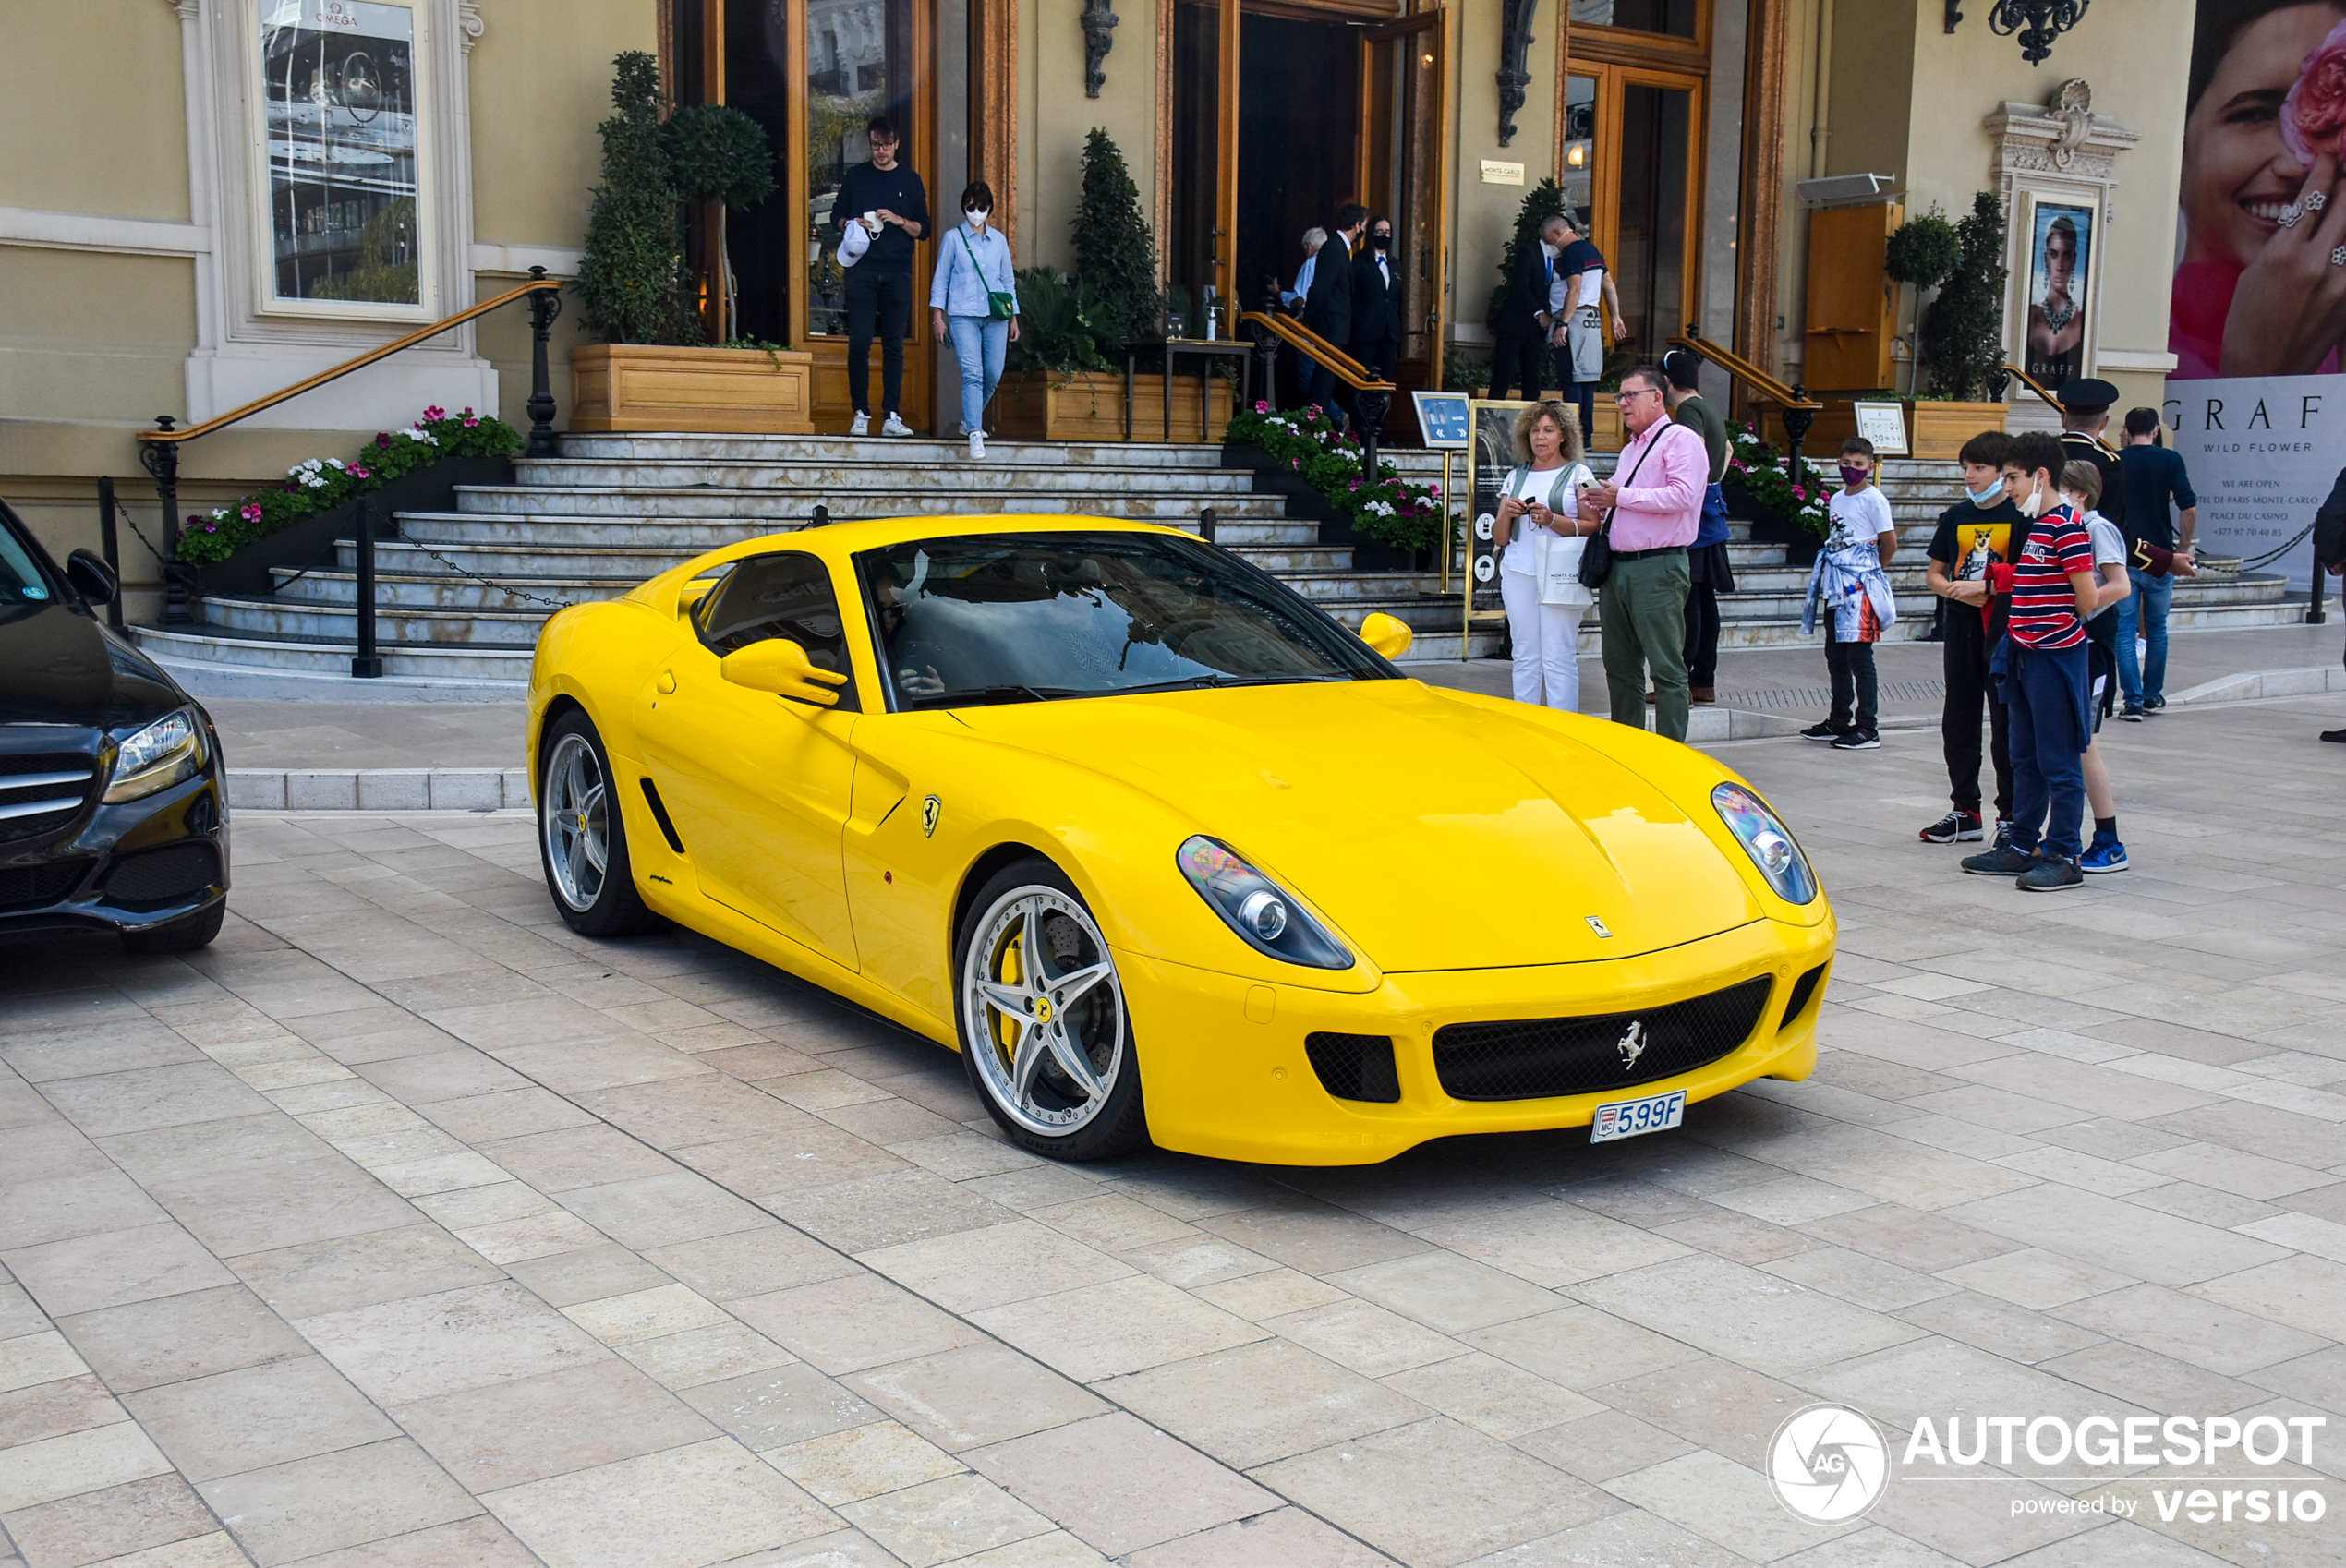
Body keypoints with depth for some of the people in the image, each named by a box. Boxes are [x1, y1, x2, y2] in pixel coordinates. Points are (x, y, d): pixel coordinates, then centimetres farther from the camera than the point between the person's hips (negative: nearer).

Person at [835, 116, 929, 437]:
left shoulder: (911, 181, 10)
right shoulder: (855, 176, 10)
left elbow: (923, 229, 9)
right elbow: (838, 217, 14)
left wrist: (900, 221, -9)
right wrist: (854, 224, -7)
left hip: (898, 272, 0)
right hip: (862, 270, 0)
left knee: (894, 345, -1)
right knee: (859, 342, -6)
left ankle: (892, 416, -1)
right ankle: (861, 415, -2)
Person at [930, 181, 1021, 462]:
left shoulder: (999, 240, 15)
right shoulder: (954, 238, 7)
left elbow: (1008, 280, 20)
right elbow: (941, 279, 7)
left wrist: (1014, 318, 16)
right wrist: (938, 316, -1)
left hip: (995, 316, 3)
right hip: (963, 315, -3)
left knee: (993, 374, 0)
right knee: (972, 374, -15)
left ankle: (969, 420, 24)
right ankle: (975, 434, -20)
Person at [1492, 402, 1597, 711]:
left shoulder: (1578, 474, 5)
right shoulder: (1515, 477, 17)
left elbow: (1593, 527, -5)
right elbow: (1499, 538, 15)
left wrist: (1552, 520, -18)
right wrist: (1507, 515, -6)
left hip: (1560, 576, -4)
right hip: (1519, 572, 4)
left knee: (1559, 658, -8)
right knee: (1525, 657, 4)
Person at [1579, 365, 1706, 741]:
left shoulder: (1680, 439, -5)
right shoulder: (1630, 449, 23)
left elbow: (1683, 495, -19)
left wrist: (1622, 496, -15)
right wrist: (1599, 502, 9)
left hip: (1658, 569, -9)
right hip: (1617, 567, 9)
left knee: (1667, 669, -5)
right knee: (1620, 667, 12)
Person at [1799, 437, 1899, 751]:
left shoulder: (1873, 499, -7)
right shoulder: (1836, 499, 15)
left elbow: (1890, 543, -6)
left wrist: (1870, 571, 6)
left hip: (1860, 587, -8)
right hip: (1836, 585, 8)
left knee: (1859, 656, -8)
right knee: (1835, 655, 12)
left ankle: (1867, 727, -5)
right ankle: (1839, 721, 22)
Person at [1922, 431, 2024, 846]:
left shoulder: (2020, 516, -6)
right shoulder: (1956, 516, 11)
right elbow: (1935, 574, 16)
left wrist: (1984, 586, -16)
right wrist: (1954, 589, -5)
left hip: (2004, 631, -6)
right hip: (1961, 629, 6)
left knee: (2006, 725, -1)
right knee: (1958, 722, 11)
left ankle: (2011, 816, 7)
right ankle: (1965, 812, 21)